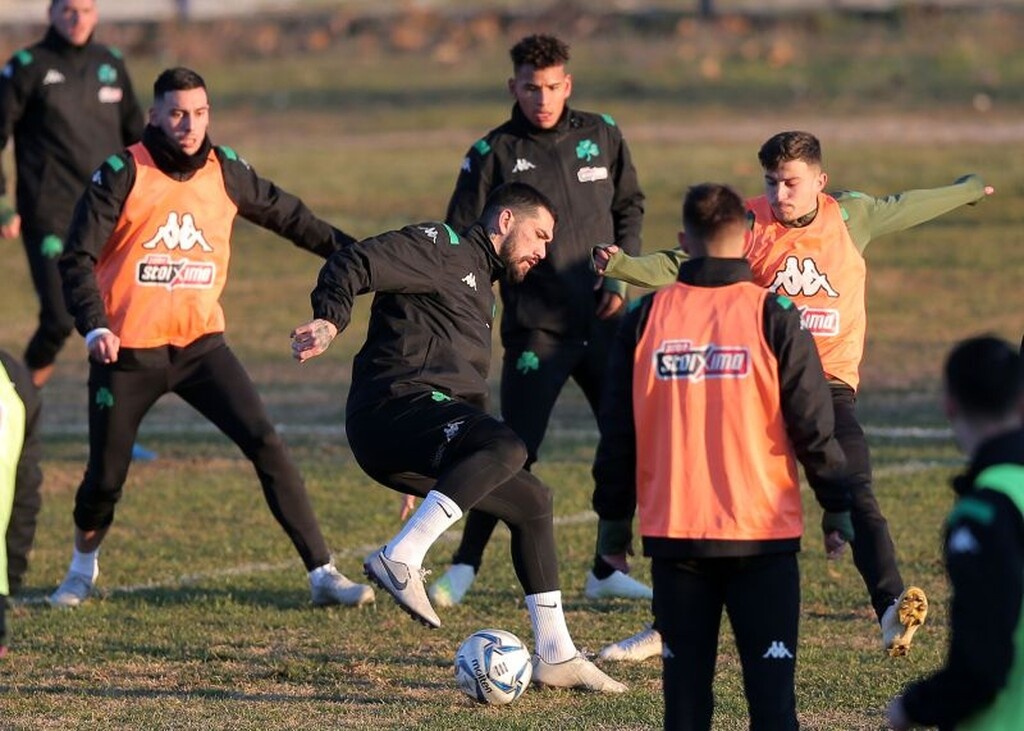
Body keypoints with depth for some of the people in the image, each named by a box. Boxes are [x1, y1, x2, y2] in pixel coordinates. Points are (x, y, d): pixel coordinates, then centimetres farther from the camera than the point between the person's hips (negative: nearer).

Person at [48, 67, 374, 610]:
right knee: (105, 477, 5)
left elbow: (286, 215, 18)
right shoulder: (123, 175, -9)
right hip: (128, 354, -2)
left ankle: (322, 574, -9)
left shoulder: (225, 173, 2)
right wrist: (94, 326, -26)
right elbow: (78, 258, -12)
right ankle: (82, 569, 37)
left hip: (200, 345, 3)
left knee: (266, 445, -11)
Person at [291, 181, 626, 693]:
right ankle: (400, 560, -36)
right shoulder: (442, 248, 1)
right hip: (393, 406, -10)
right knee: (506, 449, -33)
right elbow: (352, 263, -12)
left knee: (532, 502, 14)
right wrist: (331, 320, -31)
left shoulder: (479, 283, 31)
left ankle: (554, 655, 19)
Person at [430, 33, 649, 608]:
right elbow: (460, 241, -3)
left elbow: (630, 206, 16)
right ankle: (465, 566, 4)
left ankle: (608, 570, 18)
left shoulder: (602, 137, 6)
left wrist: (622, 275, 3)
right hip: (536, 329, -4)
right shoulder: (494, 154, -4)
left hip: (604, 320, 4)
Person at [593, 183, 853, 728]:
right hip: (763, 530, -2)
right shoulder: (773, 317, -5)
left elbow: (618, 431, 6)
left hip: (673, 530, 2)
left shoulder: (645, 318, 2)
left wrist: (614, 517, 16)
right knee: (771, 681, -2)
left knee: (686, 681, 7)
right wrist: (837, 505, 9)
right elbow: (814, 423, -3)